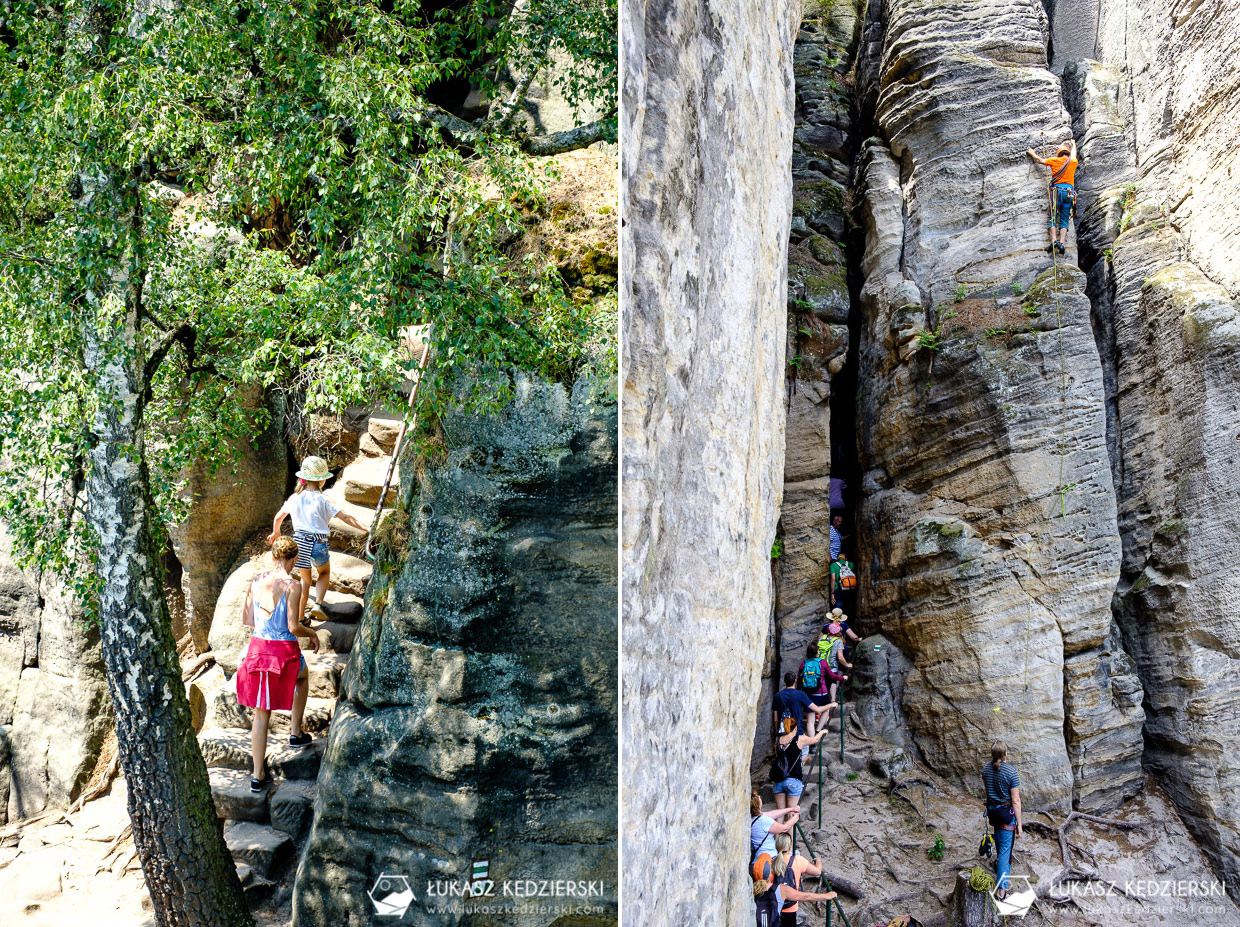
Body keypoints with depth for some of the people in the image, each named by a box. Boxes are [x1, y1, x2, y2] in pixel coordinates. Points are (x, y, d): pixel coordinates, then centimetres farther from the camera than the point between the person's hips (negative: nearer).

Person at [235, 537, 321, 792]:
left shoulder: (256, 580, 3)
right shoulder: (292, 585, -14)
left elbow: (246, 619, 9)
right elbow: (293, 627, -16)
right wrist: (312, 634, 4)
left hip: (258, 647, 4)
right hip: (284, 650, -4)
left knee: (261, 713, 12)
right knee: (302, 676, 33)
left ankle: (258, 776, 14)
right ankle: (296, 733, 36)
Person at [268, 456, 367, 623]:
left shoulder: (295, 498, 2)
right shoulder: (323, 501, -10)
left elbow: (278, 517, 16)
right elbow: (345, 517, -14)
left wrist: (275, 532, 34)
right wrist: (365, 528, -13)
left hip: (300, 542, 3)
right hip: (319, 543, -3)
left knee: (305, 579, 21)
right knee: (325, 573, 25)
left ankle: (300, 617, 21)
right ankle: (318, 603, 2)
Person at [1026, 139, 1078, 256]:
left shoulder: (1055, 160, 11)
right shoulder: (1073, 162, 19)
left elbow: (1040, 160, 22)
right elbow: (1073, 155, 43)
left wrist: (1032, 153, 42)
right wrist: (1073, 144, 64)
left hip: (1057, 189, -2)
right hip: (1070, 191, 2)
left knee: (1052, 217, -6)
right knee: (1064, 220, 0)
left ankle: (1053, 241, -26)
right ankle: (1061, 242, -18)